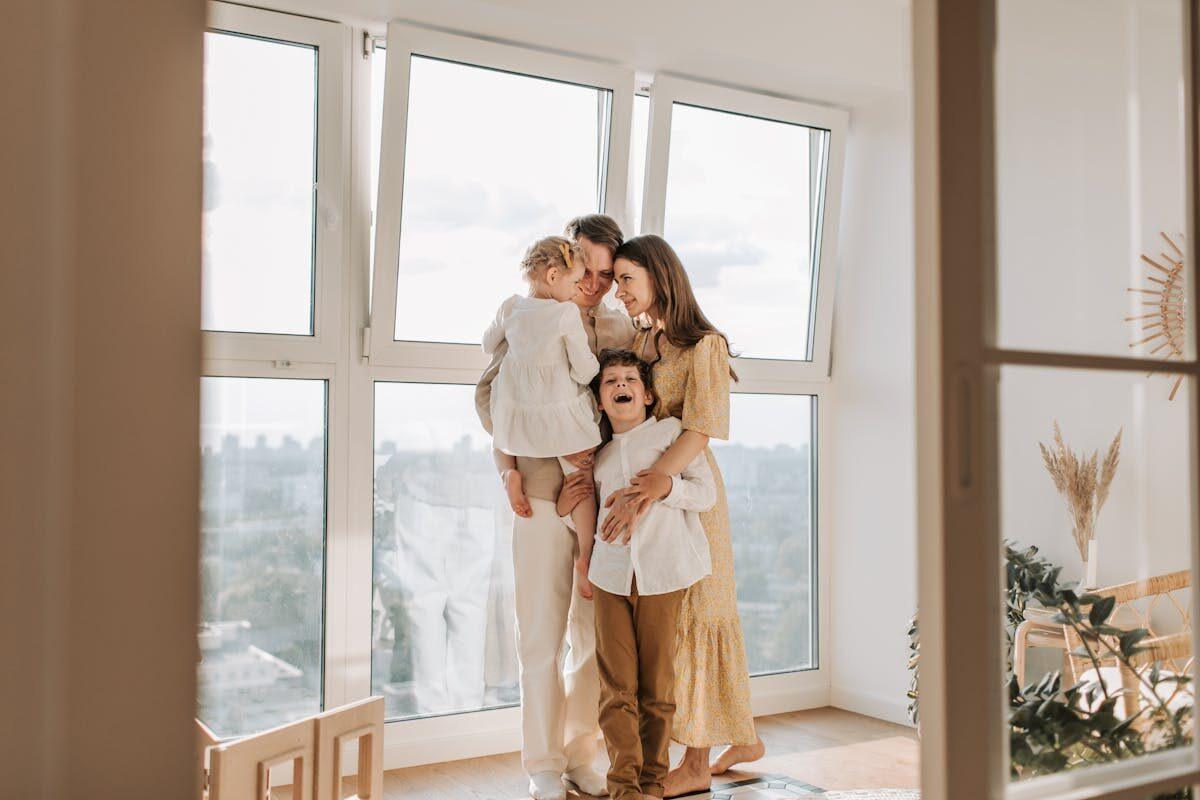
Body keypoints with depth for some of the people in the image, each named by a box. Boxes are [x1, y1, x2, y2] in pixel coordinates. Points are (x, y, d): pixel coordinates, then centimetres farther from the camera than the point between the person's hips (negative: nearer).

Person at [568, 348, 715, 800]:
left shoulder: (670, 431, 5)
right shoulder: (600, 456, 18)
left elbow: (706, 492, -1)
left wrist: (660, 485, -14)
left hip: (661, 575, -3)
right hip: (612, 573, 3)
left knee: (657, 685, 3)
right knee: (617, 686, -3)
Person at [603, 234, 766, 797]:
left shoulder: (703, 345, -11)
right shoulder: (639, 343, 11)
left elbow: (701, 427, -24)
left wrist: (647, 488, -35)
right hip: (648, 488, 7)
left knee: (691, 614, -1)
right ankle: (743, 737, 29)